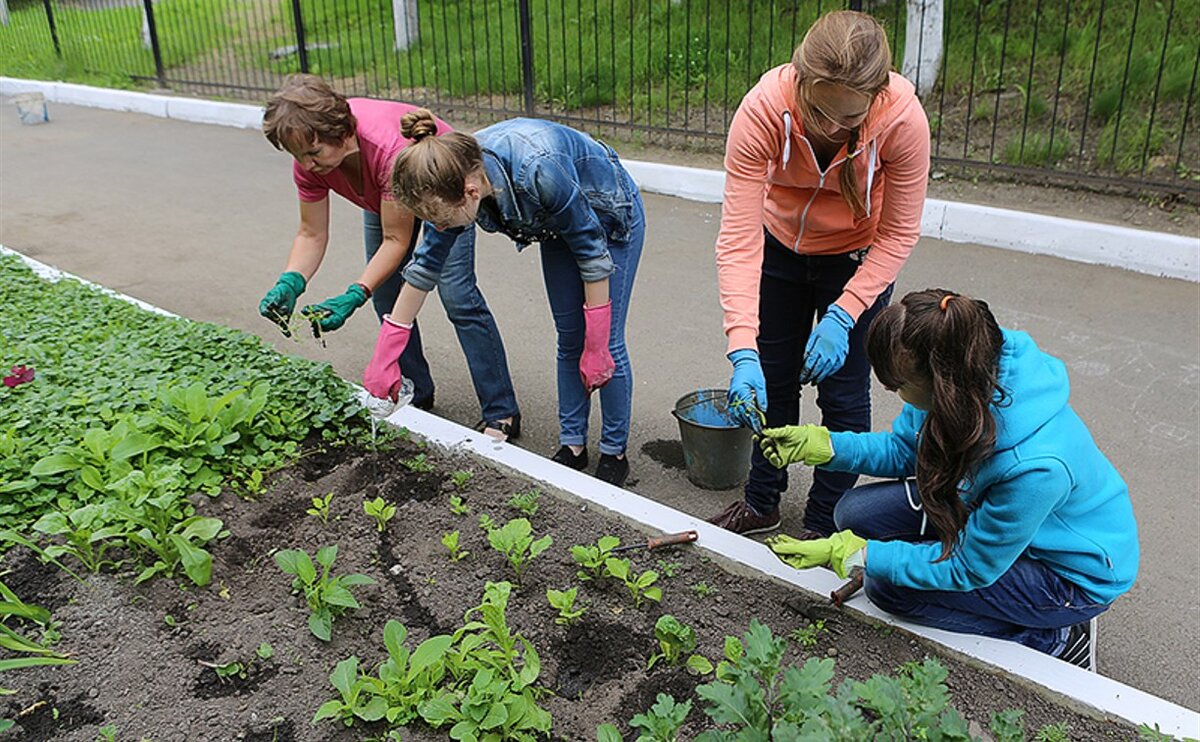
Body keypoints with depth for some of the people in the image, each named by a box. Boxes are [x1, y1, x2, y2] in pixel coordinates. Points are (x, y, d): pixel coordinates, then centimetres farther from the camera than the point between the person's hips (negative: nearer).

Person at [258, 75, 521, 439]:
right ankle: (416, 395, 20)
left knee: (457, 294, -15)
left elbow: (396, 240, -36)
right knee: (387, 296, 3)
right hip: (384, 197, 7)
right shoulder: (308, 161, -25)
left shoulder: (389, 148, -44)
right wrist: (290, 283, -35)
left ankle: (501, 414, -11)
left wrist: (353, 296, -44)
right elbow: (312, 235, -16)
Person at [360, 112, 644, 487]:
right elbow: (427, 262, -9)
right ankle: (572, 445, 21)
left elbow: (592, 250, -29)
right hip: (559, 223, 6)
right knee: (569, 339, 8)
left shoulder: (538, 171, -43)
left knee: (608, 344, -4)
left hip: (610, 218, -6)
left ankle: (614, 454, 12)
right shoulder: (455, 176, -22)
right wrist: (384, 354, -5)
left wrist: (596, 346, -22)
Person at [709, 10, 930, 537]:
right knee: (770, 385, 14)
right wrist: (743, 353, -42)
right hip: (781, 249, 2)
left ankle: (824, 524, 24)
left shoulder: (903, 118, -33)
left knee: (843, 397, 3)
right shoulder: (764, 108, -34)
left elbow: (898, 235, -20)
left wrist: (842, 316, -29)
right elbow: (739, 237, -35)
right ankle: (762, 502, 36)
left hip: (857, 261, -1)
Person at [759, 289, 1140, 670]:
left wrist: (852, 553, -26)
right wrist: (820, 444, -16)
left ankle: (1053, 639, 0)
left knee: (890, 588, -19)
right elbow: (902, 449, -2)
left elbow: (969, 568, -26)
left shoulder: (1035, 465, -41)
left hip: (1076, 574, -7)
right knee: (857, 513, -4)